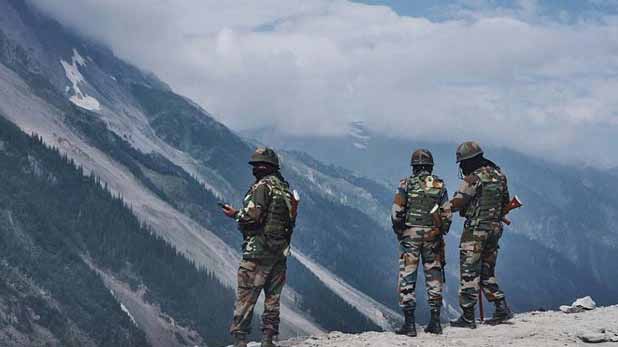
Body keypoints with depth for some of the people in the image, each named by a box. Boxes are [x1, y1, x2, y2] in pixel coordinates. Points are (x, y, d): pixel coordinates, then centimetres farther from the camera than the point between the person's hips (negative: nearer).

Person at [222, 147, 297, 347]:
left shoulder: (263, 186, -11)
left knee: (245, 297, -3)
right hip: (281, 251, 8)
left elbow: (252, 216, -21)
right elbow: (290, 221, 14)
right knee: (273, 297, 12)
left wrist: (235, 214, -2)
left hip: (258, 250, -8)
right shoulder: (286, 189, 14)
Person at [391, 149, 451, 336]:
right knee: (434, 277, 10)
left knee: (407, 277, 1)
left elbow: (396, 213, -7)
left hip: (410, 236, -2)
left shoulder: (406, 184, -3)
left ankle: (409, 323, -2)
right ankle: (435, 321, 10)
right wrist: (441, 233, 14)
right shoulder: (440, 185, 3)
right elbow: (447, 215, 1)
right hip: (433, 236, 2)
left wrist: (399, 232, 8)